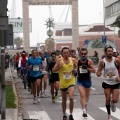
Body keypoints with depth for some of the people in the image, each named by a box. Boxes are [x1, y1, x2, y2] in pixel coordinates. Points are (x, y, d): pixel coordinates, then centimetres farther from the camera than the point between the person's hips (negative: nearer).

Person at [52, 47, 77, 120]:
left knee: (71, 98, -19)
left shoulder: (73, 60, -1)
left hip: (71, 82, -1)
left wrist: (75, 71, -10)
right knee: (64, 100, 13)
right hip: (63, 82, 1)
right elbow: (53, 70, -3)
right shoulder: (59, 60, -5)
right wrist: (59, 67, -20)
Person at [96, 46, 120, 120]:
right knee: (108, 100, 0)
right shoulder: (102, 62, -7)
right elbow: (98, 72, -1)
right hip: (107, 83, 0)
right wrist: (98, 73, -24)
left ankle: (113, 103, 31)